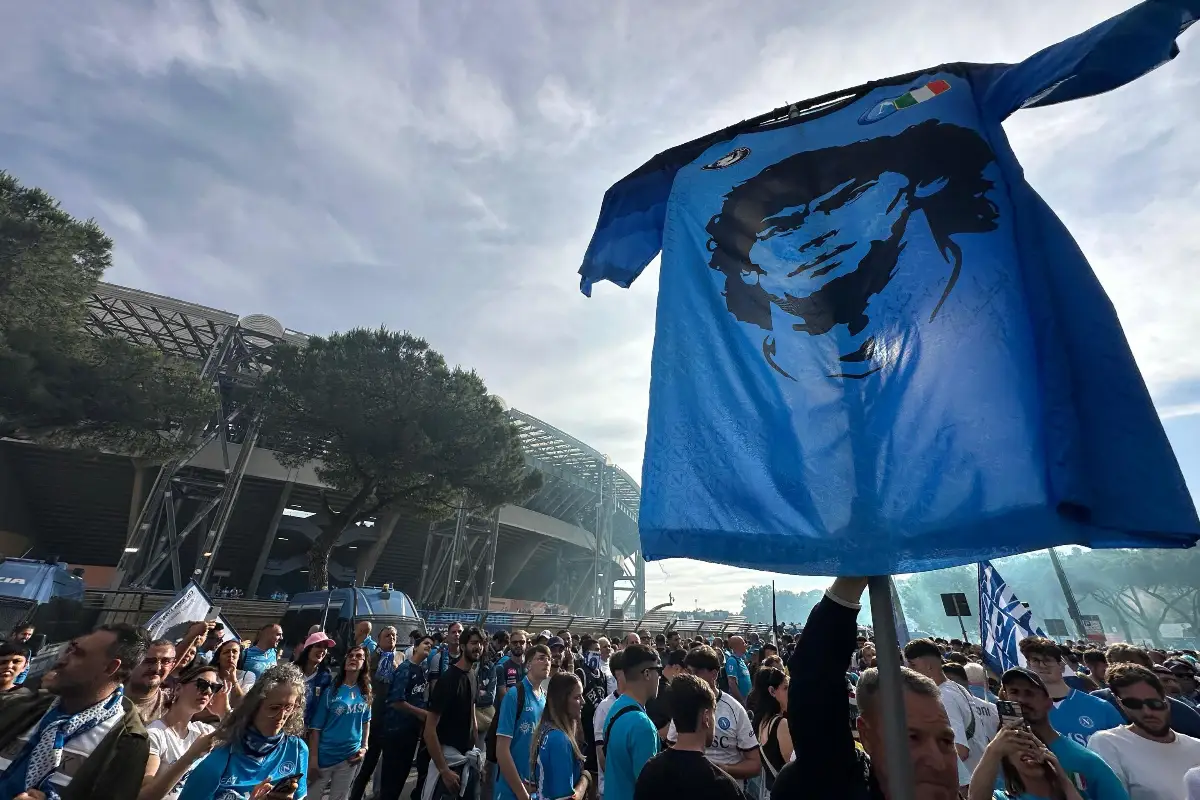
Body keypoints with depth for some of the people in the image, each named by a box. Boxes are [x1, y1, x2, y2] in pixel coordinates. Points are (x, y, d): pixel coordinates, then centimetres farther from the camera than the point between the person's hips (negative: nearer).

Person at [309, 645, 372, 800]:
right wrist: (313, 759, -14)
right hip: (325, 756, -3)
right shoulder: (331, 691, -10)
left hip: (350, 756, 3)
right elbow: (316, 727, -10)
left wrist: (364, 747, 2)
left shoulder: (365, 692, 0)